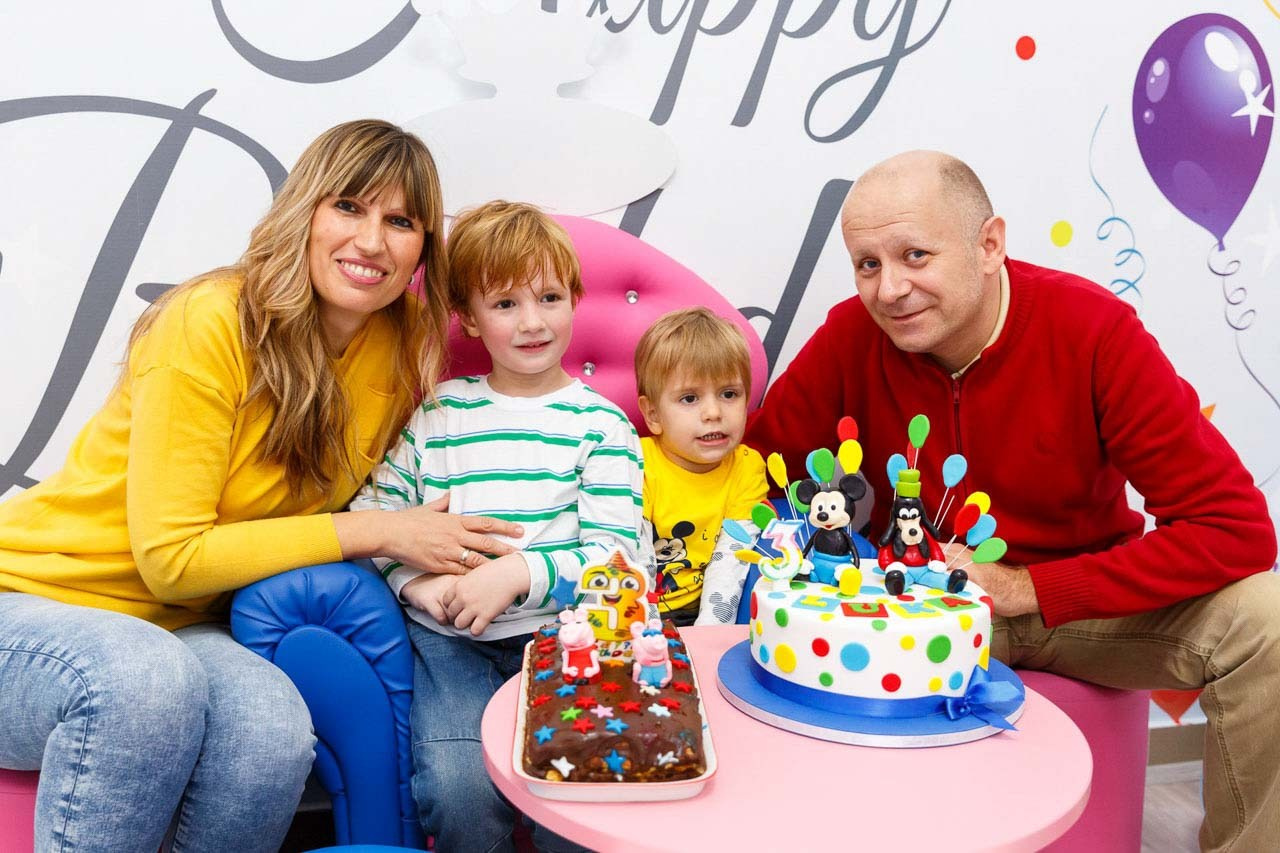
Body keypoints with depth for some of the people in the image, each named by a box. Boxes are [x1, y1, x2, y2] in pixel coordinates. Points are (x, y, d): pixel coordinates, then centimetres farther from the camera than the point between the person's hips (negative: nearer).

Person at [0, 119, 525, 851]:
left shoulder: (408, 341, -5)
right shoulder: (210, 324, -21)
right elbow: (172, 558, -21)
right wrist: (375, 531, -21)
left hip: (180, 626, 4)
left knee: (274, 725, -28)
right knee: (149, 680, -37)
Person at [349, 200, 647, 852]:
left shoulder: (601, 424, 3)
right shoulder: (433, 414, 10)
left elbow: (613, 555, -4)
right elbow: (371, 512, 10)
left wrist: (516, 575, -18)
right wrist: (416, 579, -8)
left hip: (559, 633, -1)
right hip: (447, 639, 1)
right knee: (458, 786, -21)